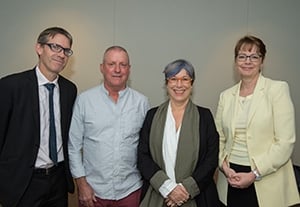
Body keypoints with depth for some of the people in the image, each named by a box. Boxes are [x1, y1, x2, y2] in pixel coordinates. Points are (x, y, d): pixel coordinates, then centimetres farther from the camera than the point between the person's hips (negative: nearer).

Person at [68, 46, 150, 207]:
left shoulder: (142, 102, -1)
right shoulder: (84, 100, -4)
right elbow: (74, 145, -1)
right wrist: (81, 183, -3)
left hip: (130, 190, 1)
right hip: (92, 189, -1)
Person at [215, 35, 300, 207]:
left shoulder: (278, 89, -5)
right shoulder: (226, 95, 6)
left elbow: (286, 142, -10)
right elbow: (219, 138, 10)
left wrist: (254, 174, -15)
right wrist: (224, 166, -7)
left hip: (266, 183, -3)